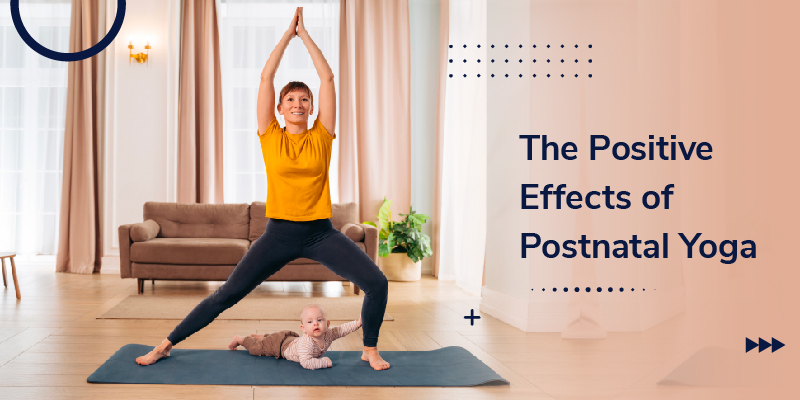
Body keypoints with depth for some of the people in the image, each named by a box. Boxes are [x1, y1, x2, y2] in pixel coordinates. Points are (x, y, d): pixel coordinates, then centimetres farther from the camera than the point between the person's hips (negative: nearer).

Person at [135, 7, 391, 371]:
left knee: (377, 283, -13)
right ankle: (165, 346, 14)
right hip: (280, 232, -1)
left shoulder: (321, 136, 4)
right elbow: (266, 76, 0)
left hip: (320, 232, 1)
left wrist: (305, 34, 7)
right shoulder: (270, 136, 3)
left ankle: (370, 350, 11)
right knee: (227, 294, 0)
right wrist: (288, 32, 5)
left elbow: (327, 77, 2)